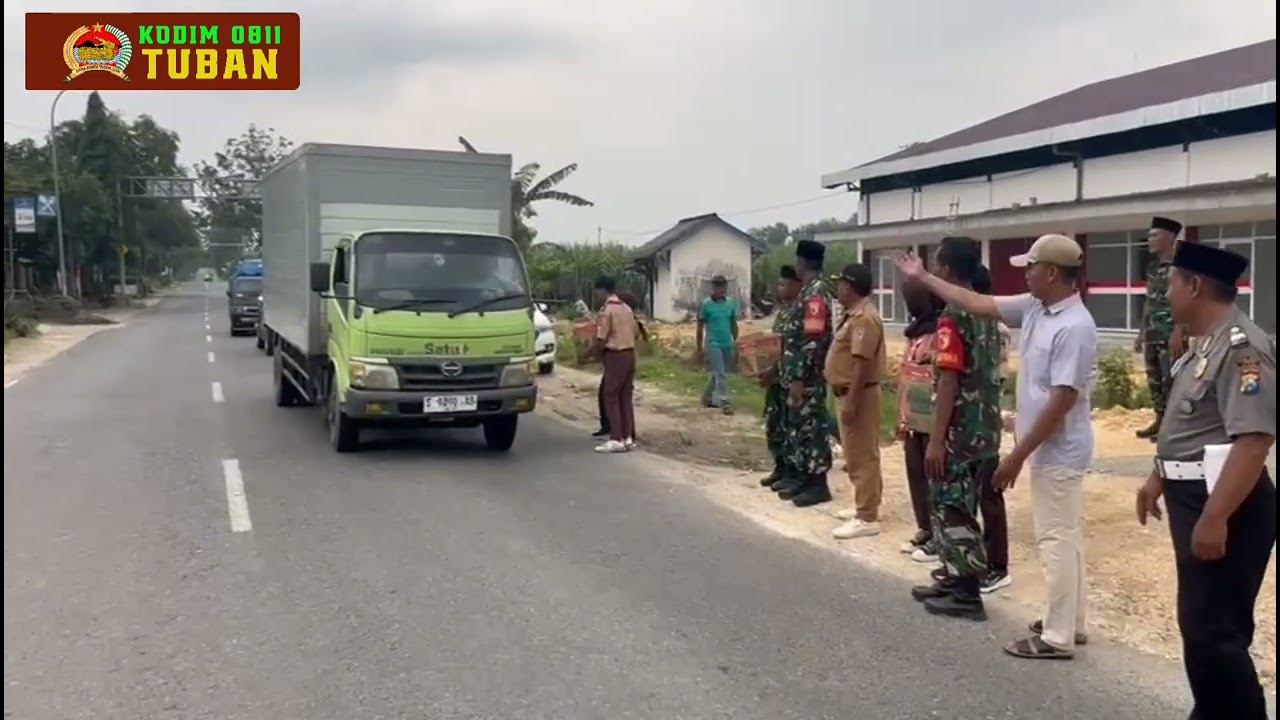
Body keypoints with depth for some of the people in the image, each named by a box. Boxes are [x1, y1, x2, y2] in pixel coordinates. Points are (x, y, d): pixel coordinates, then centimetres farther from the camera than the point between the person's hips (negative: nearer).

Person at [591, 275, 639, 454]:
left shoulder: (606, 310, -13)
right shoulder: (626, 308, 11)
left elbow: (601, 339, -15)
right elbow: (635, 332, 14)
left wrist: (595, 352, 3)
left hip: (615, 355, -7)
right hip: (630, 353, 7)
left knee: (611, 397, -2)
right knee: (625, 397, 11)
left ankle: (616, 439, -5)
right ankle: (628, 437, 12)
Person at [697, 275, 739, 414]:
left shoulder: (731, 303, 5)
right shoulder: (706, 304, -7)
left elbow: (734, 324, 14)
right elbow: (700, 327, -2)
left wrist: (736, 342, 11)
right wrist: (700, 348, -3)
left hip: (727, 344, 5)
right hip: (713, 344, -5)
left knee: (715, 373, 14)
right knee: (720, 373, -10)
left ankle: (707, 398, 30)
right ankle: (724, 402, -10)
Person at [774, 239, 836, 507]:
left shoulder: (816, 294, -17)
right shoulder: (808, 292, 13)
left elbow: (813, 340, -23)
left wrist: (799, 378, -23)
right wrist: (790, 374, 21)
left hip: (808, 377, -10)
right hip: (799, 374, 10)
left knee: (813, 427, -3)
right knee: (799, 426, 15)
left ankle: (819, 485, 3)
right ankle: (804, 477, 23)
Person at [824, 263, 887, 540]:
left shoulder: (864, 318, -20)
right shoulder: (855, 314, 14)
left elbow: (863, 362, -25)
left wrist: (851, 401, -26)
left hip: (858, 395, -11)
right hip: (850, 393, 11)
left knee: (862, 457, -7)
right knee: (858, 455, 17)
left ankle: (867, 518, -2)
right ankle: (866, 506, 27)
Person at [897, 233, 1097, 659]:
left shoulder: (1075, 327, -23)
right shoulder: (1034, 308, 4)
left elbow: (1062, 400, -25)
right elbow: (978, 304, 12)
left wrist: (1018, 455, -23)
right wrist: (922, 278, 13)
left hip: (1059, 451, -10)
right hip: (1046, 447, 10)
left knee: (1056, 541, -3)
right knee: (1063, 538, 17)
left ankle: (1057, 637, 6)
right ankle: (1069, 623, 28)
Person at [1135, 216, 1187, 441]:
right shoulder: (1153, 268, 14)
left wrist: (1178, 332, -23)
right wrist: (1141, 333, 18)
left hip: (1172, 336, -8)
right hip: (1152, 336, 8)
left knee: (1171, 380, -6)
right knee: (1154, 379, 11)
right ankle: (1160, 420, 20)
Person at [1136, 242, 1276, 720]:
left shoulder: (1241, 348, -21)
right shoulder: (1206, 345, 12)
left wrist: (1215, 518, -30)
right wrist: (1158, 480, 27)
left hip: (1224, 507, -10)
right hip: (1195, 498, 10)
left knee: (1211, 629, -5)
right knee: (1207, 624, 19)